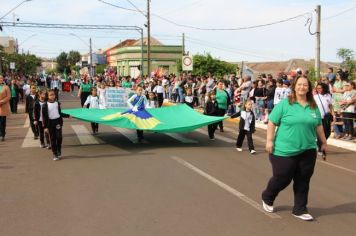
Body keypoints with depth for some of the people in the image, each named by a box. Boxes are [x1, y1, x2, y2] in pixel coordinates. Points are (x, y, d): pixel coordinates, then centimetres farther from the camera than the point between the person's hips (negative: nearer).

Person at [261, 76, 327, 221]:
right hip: (284, 151, -4)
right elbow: (272, 123, -7)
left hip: (307, 151, 4)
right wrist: (270, 140, -11)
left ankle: (300, 209, 23)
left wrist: (323, 142, 20)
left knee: (303, 182, 9)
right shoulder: (284, 104, -7)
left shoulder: (313, 107, 7)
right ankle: (267, 198, 32)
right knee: (282, 179, 5)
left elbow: (318, 126, 17)